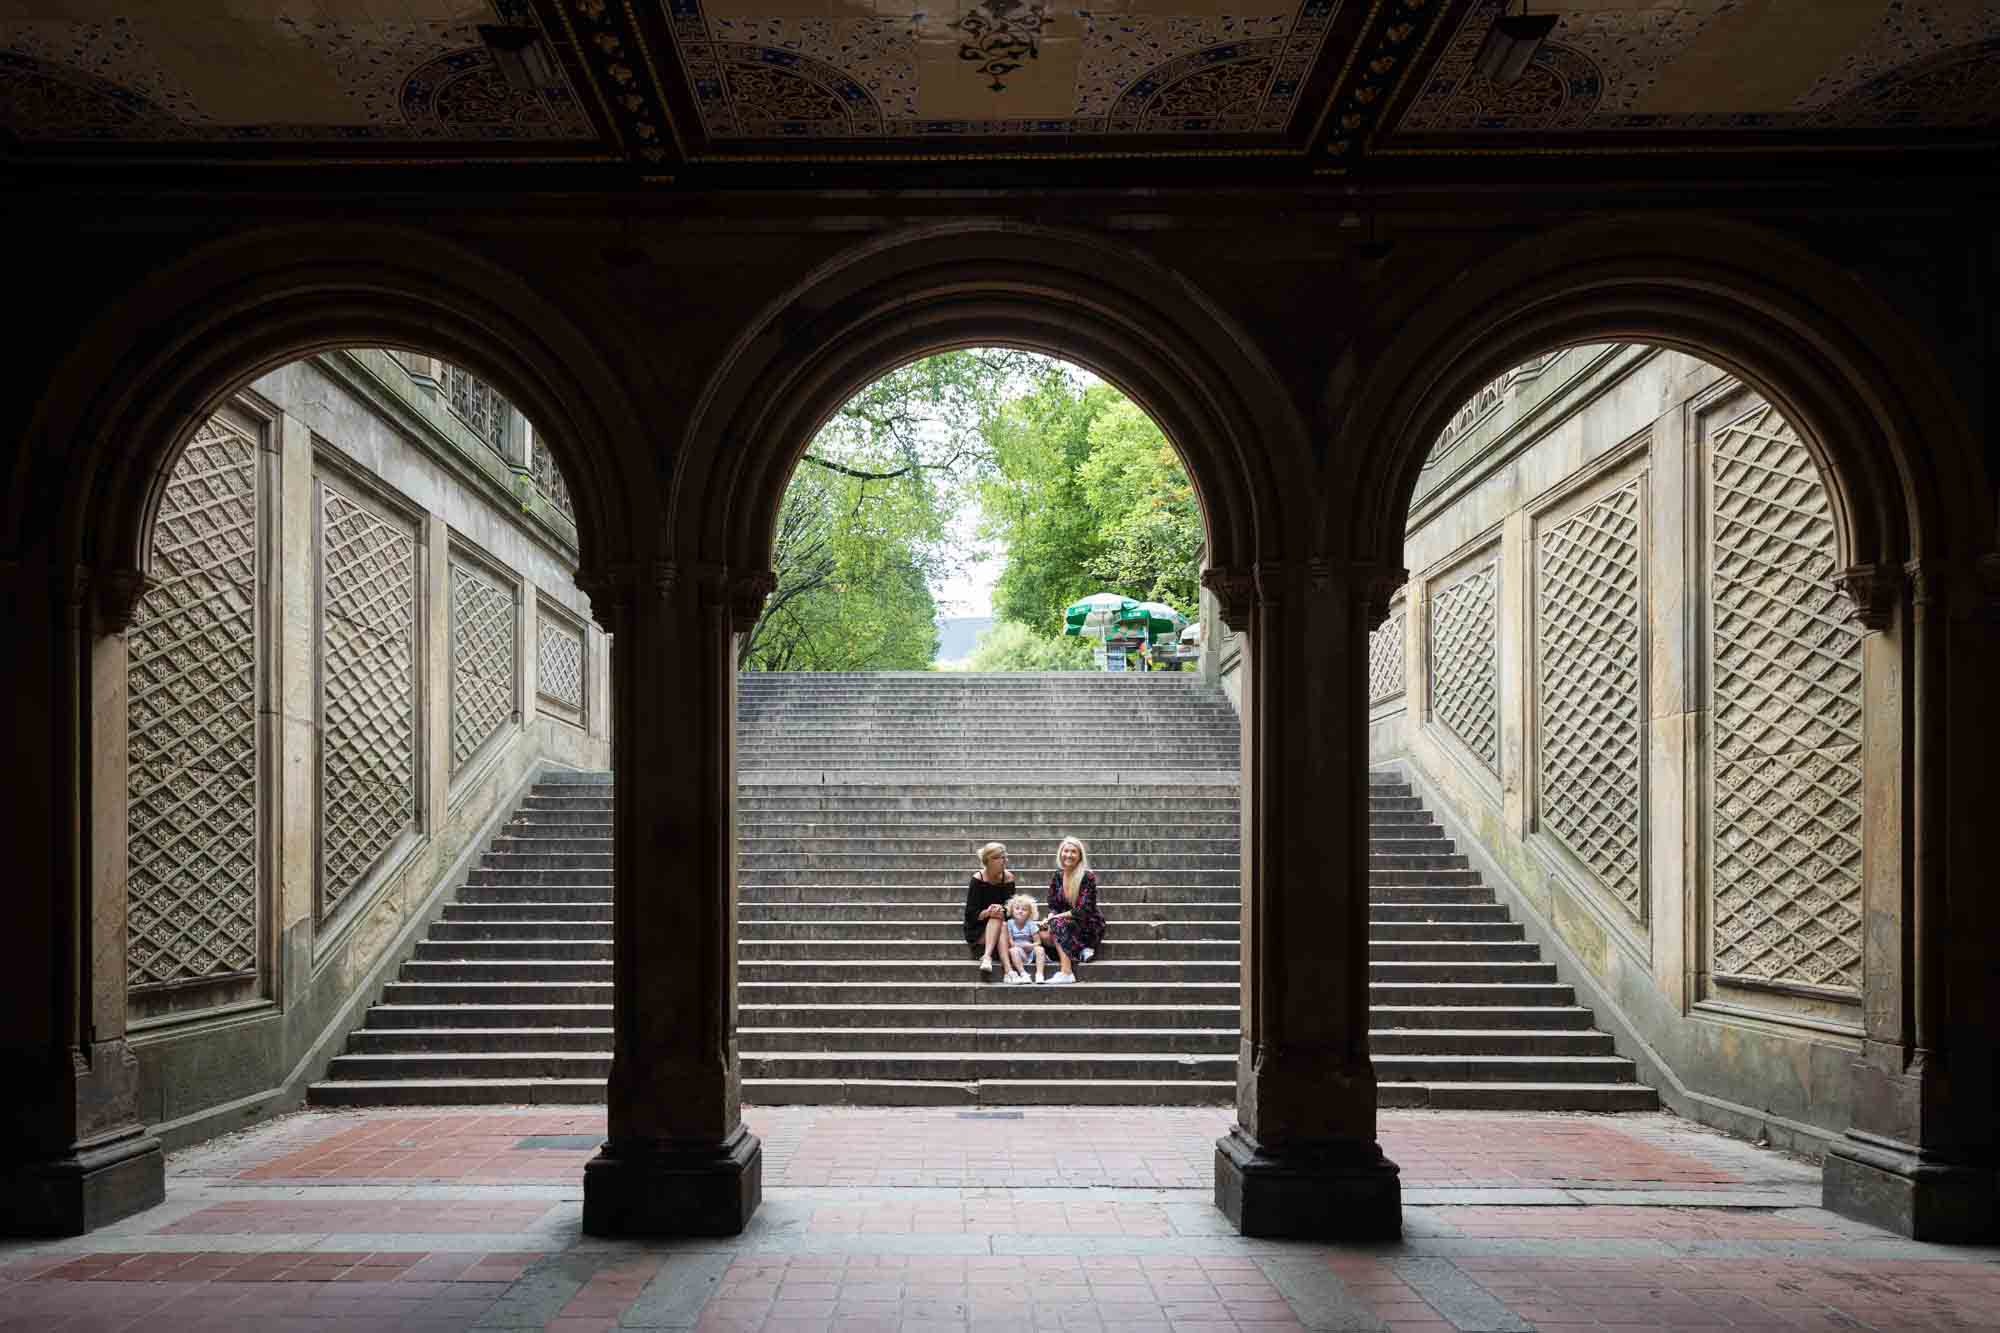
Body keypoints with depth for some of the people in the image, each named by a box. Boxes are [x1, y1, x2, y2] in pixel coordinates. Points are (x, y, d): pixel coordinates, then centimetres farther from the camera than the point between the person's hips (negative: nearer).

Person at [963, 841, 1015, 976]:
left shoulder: (1008, 878, -3)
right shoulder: (978, 879, -12)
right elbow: (970, 914, -14)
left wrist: (1002, 911, -28)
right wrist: (987, 913, -33)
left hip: (1001, 925, 3)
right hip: (976, 931, -3)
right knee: (997, 918, -32)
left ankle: (987, 957, -48)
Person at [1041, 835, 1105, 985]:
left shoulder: (1087, 877, -16)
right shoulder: (1057, 877, 2)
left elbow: (1083, 910, -21)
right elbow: (1053, 906, 5)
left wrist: (1056, 916, -21)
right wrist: (1050, 917, -18)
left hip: (1089, 926, -6)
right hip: (1068, 923, 6)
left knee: (1058, 924, -32)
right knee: (1043, 933, -20)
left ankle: (1066, 973, -37)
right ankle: (1081, 950, -13)